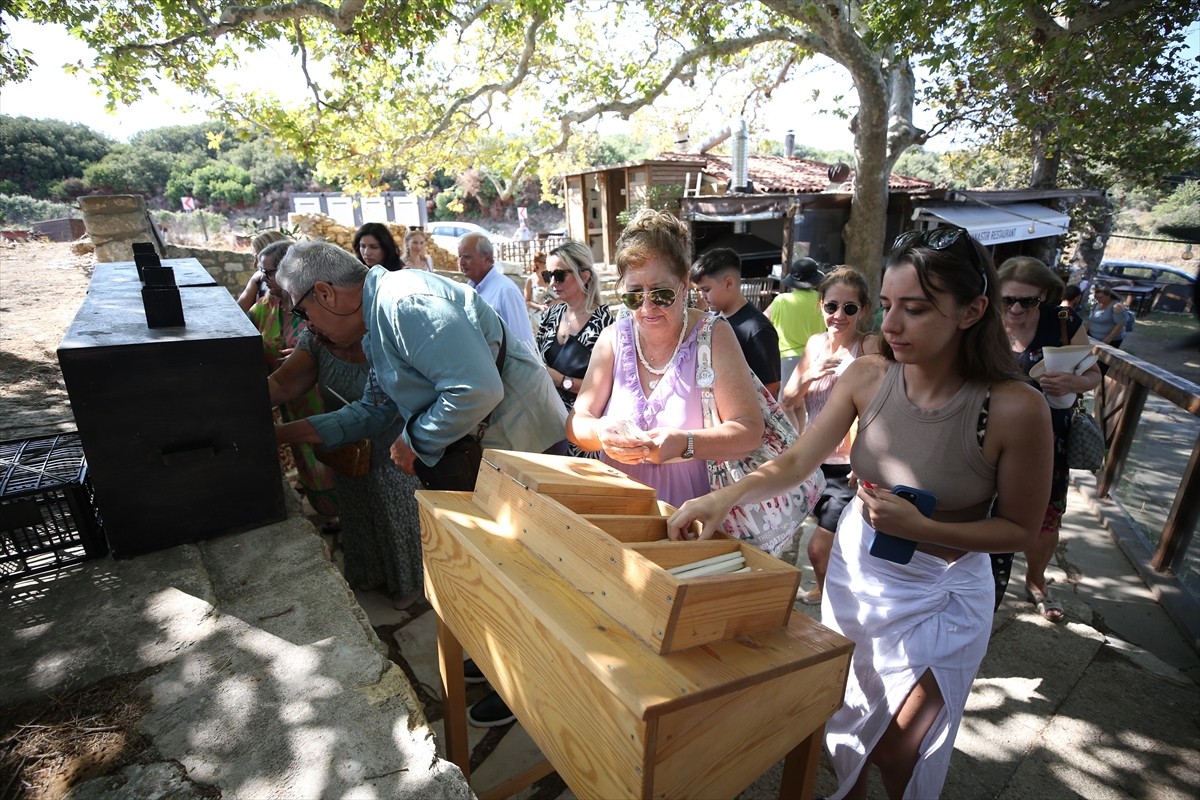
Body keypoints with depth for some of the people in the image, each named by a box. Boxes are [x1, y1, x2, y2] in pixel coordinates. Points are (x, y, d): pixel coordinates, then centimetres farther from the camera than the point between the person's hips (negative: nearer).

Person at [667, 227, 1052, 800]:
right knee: (843, 723, 24)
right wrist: (728, 495, -31)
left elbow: (1021, 529, -11)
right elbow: (796, 462, -14)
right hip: (855, 569, 4)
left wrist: (920, 527, -26)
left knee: (896, 752, 12)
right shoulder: (868, 376, -15)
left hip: (941, 596, -3)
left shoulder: (1015, 409, -23)